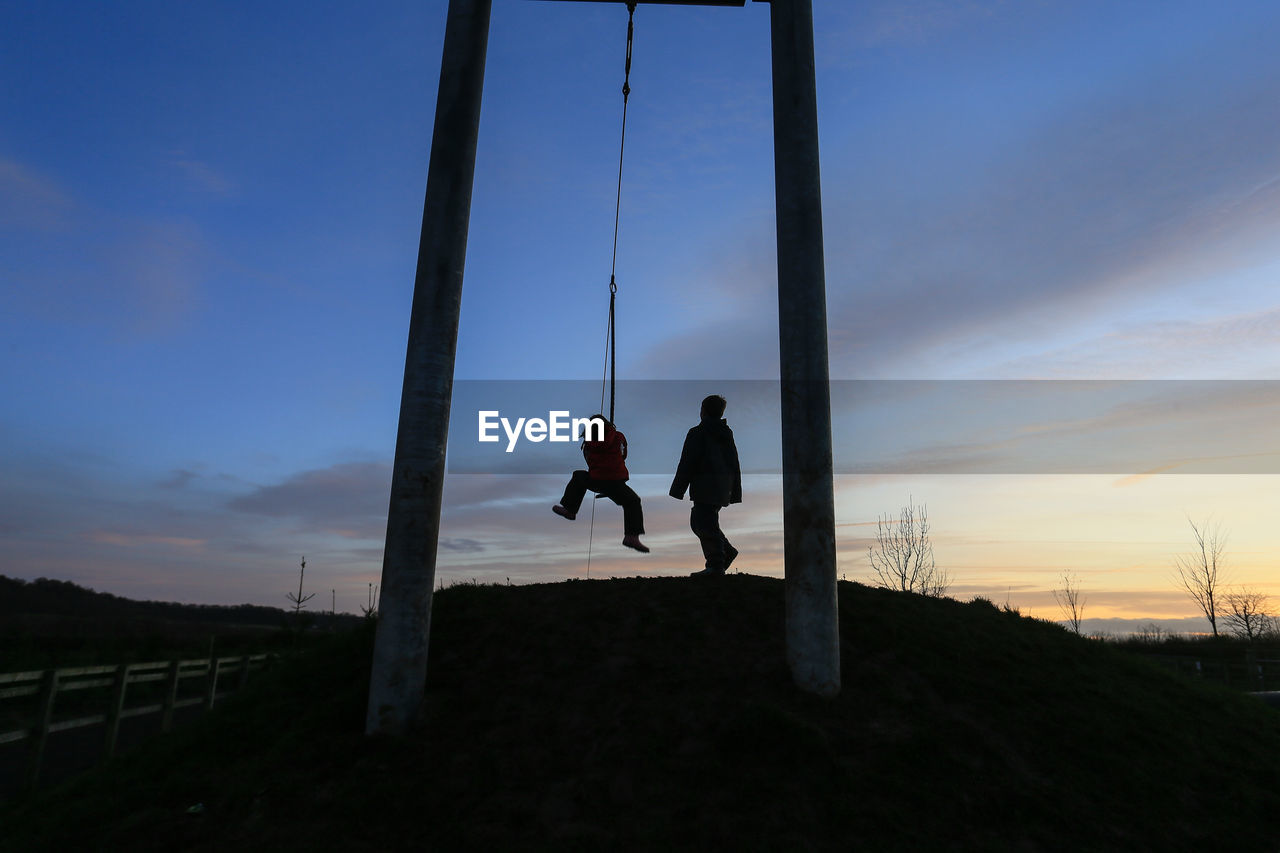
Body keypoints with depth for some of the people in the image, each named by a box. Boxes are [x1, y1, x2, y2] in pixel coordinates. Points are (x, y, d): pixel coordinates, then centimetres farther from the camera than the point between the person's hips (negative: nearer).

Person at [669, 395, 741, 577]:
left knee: (705, 524, -5)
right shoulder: (727, 434, 15)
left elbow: (687, 464, -10)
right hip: (723, 489, 8)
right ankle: (726, 550, 16)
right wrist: (736, 494, 20)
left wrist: (677, 491, -7)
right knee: (698, 522, 18)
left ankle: (716, 566, -7)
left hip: (705, 489, -8)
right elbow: (735, 465, 16)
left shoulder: (697, 433, -7)